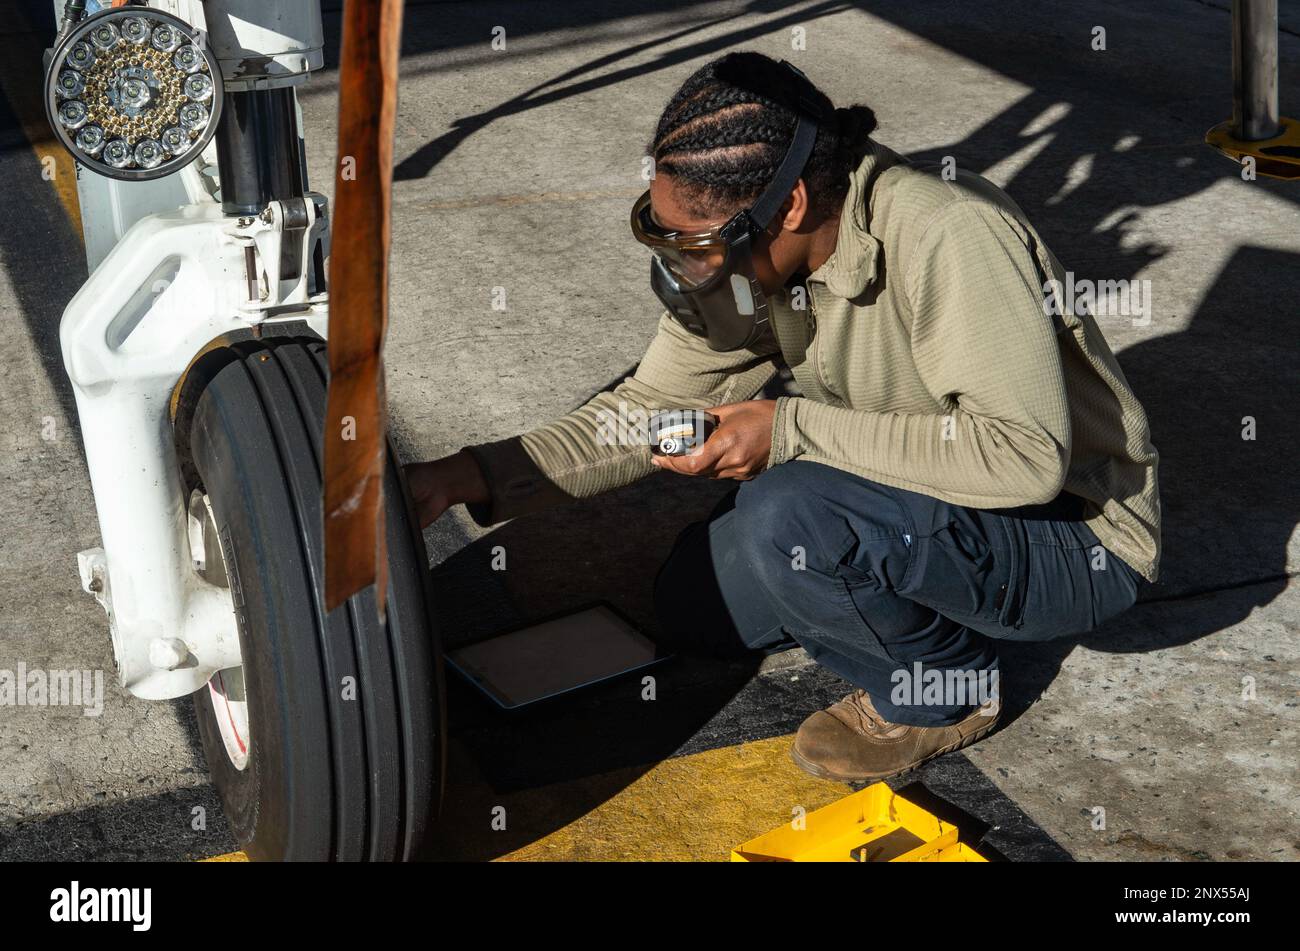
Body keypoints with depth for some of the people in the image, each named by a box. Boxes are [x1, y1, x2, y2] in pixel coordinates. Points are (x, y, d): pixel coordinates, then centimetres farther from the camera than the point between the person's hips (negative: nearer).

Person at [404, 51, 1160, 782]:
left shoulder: (943, 237, -31)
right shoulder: (751, 258, -7)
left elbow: (1027, 455, -35)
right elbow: (654, 408, -1)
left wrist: (796, 432, -31)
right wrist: (468, 477, -12)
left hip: (1080, 538, -7)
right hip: (944, 504, 8)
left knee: (790, 518, -30)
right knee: (692, 602, 5)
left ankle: (945, 687, -4)